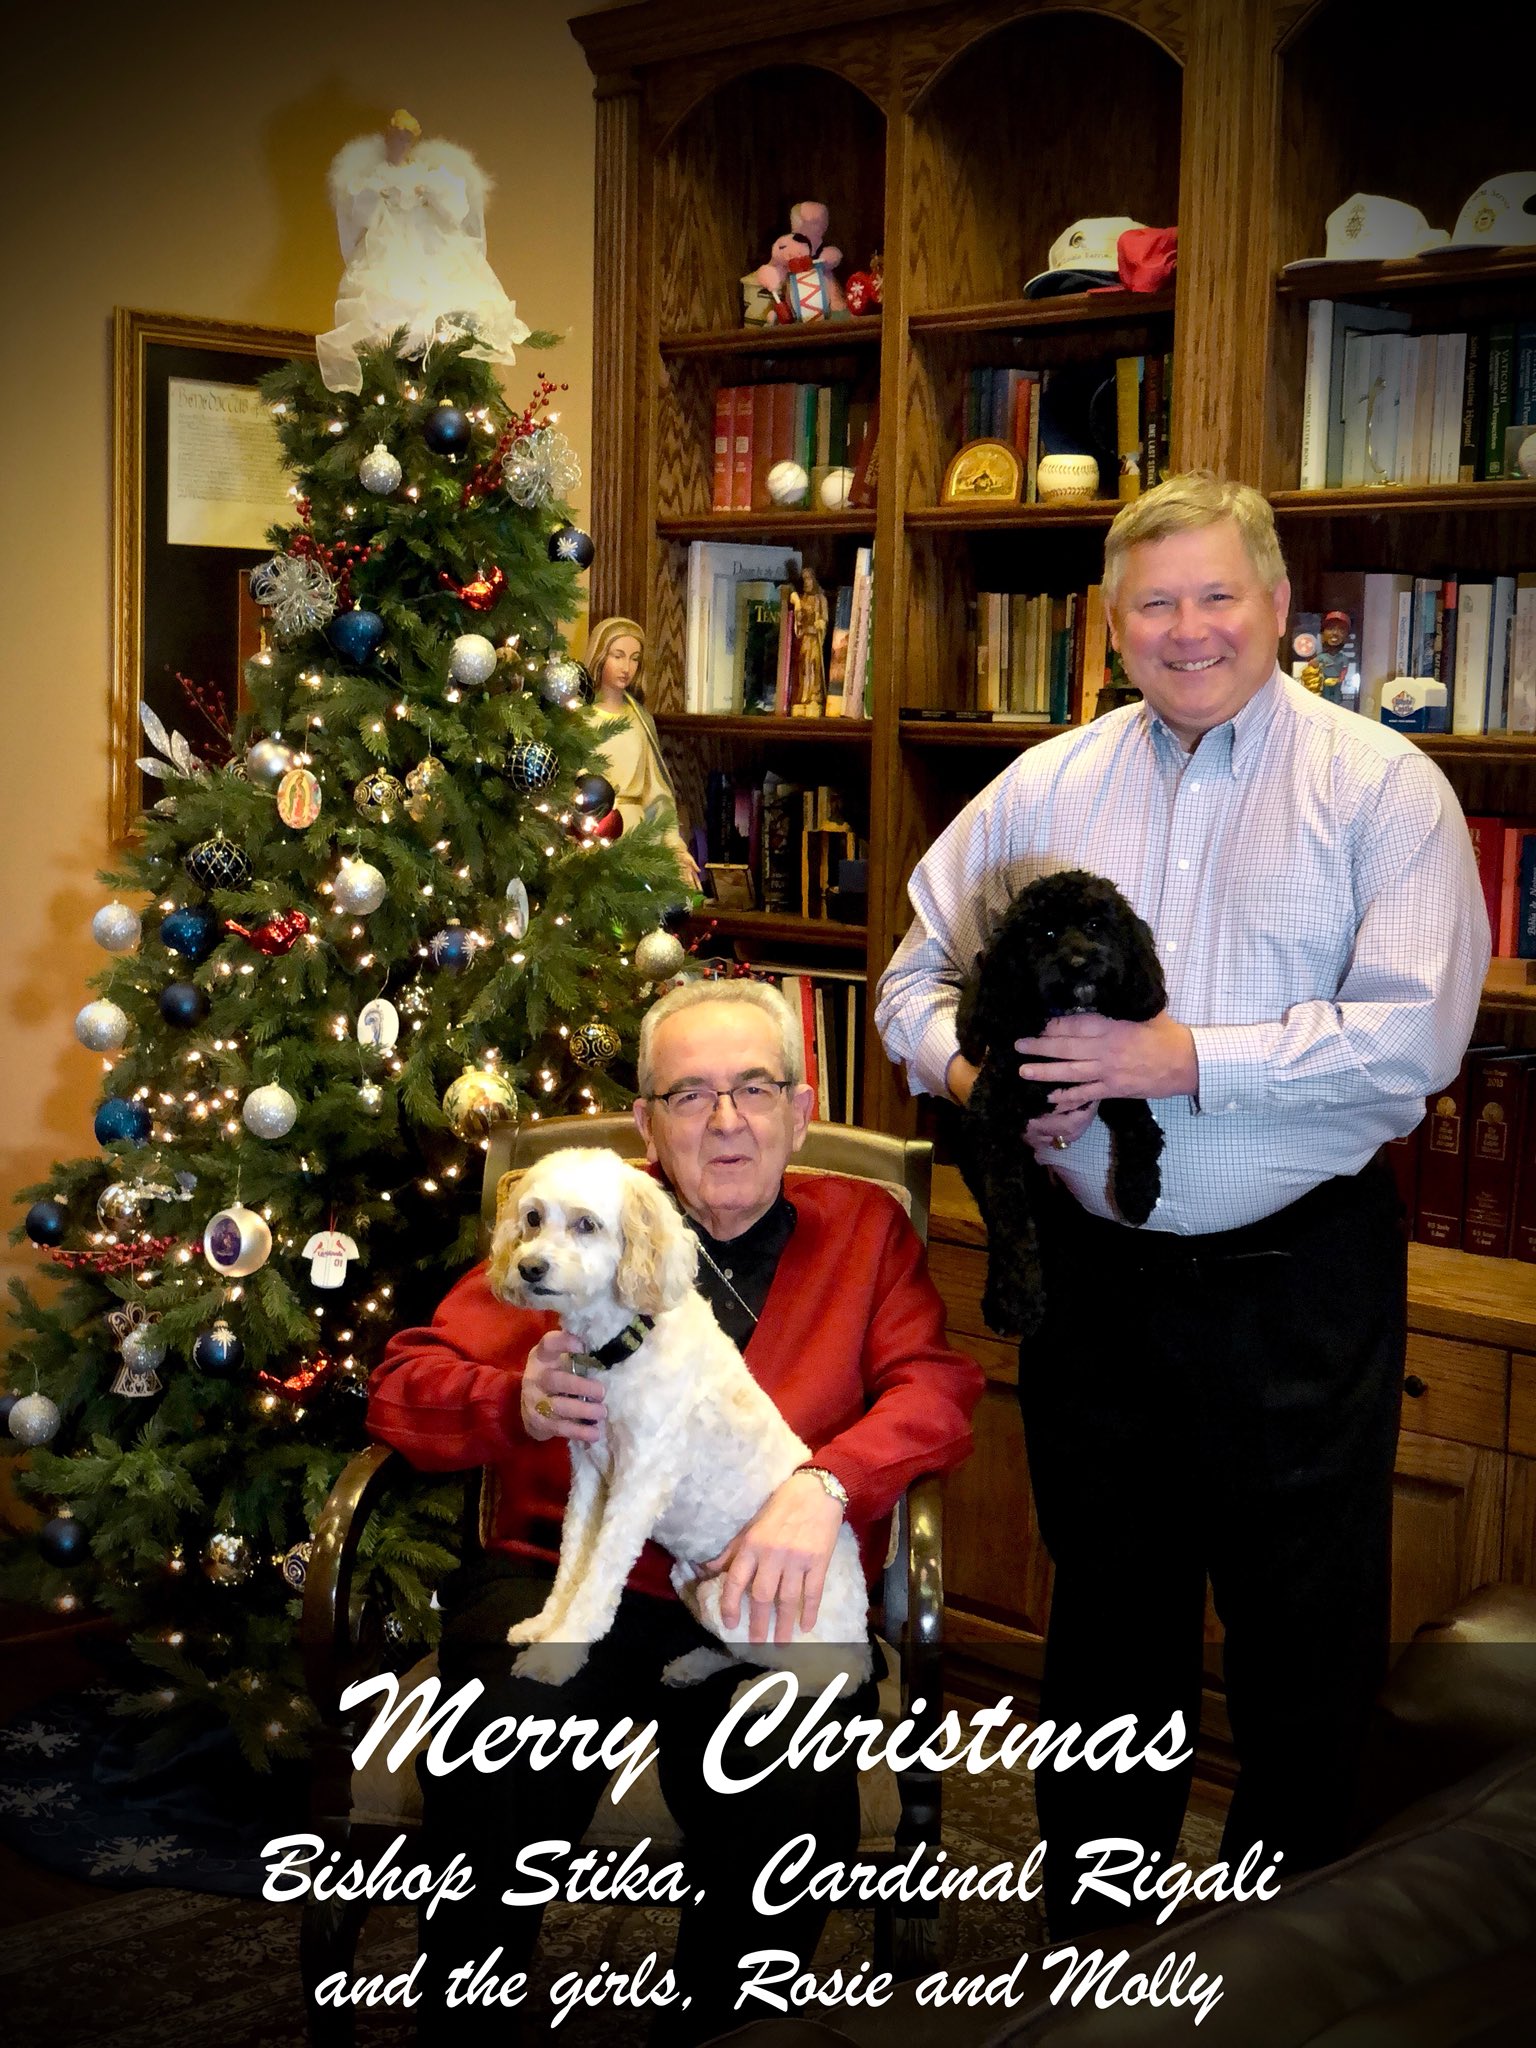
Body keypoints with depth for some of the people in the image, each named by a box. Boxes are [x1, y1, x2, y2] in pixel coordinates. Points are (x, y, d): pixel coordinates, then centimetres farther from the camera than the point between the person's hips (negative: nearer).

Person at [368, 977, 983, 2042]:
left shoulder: (863, 1226, 17)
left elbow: (938, 1386, 1)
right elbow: (404, 1385, 10)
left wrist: (825, 1485, -19)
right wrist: (517, 1404, -14)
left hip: (761, 1599, 0)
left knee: (793, 1794, -30)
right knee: (506, 1756, -31)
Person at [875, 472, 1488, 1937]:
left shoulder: (1380, 786, -6)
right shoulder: (1044, 787, 6)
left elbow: (1416, 1034, -16)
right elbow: (916, 978, 12)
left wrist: (1190, 1060, -20)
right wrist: (969, 1070, -10)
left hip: (1298, 1280, -3)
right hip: (1093, 1270, 3)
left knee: (1306, 1633, 8)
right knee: (1106, 1608, 18)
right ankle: (1086, 1918, 37)